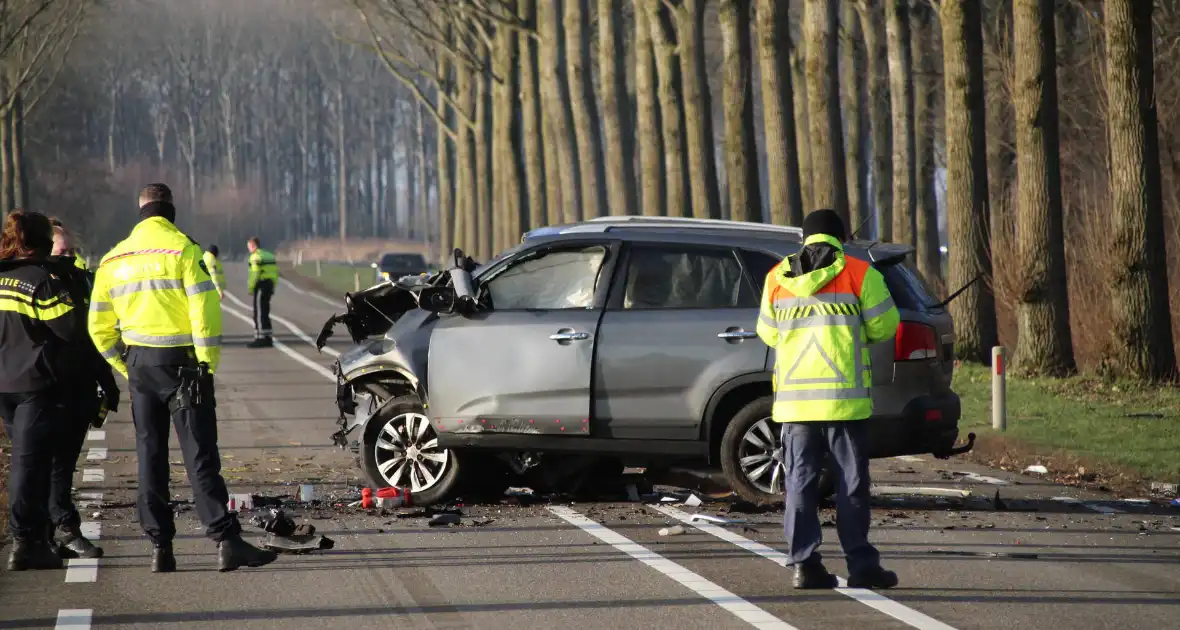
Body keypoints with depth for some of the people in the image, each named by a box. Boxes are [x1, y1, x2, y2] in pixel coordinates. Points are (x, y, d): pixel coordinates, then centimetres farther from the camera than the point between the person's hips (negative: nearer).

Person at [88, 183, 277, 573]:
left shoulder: (114, 260, 10)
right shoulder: (183, 250, -8)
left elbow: (100, 327, 12)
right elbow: (205, 310, -15)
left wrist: (127, 368, 17)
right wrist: (207, 365, -10)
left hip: (139, 364, 5)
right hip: (181, 362, -4)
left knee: (150, 456, 10)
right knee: (200, 455, -7)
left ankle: (160, 547, 8)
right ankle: (226, 540, -14)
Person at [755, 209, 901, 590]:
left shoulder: (777, 279, 7)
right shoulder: (859, 274, -3)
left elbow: (769, 333, 14)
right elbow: (883, 327, -1)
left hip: (794, 398, 3)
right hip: (845, 398, -3)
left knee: (801, 480, 7)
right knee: (852, 480, 2)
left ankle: (804, 563, 3)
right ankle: (860, 563, 1)